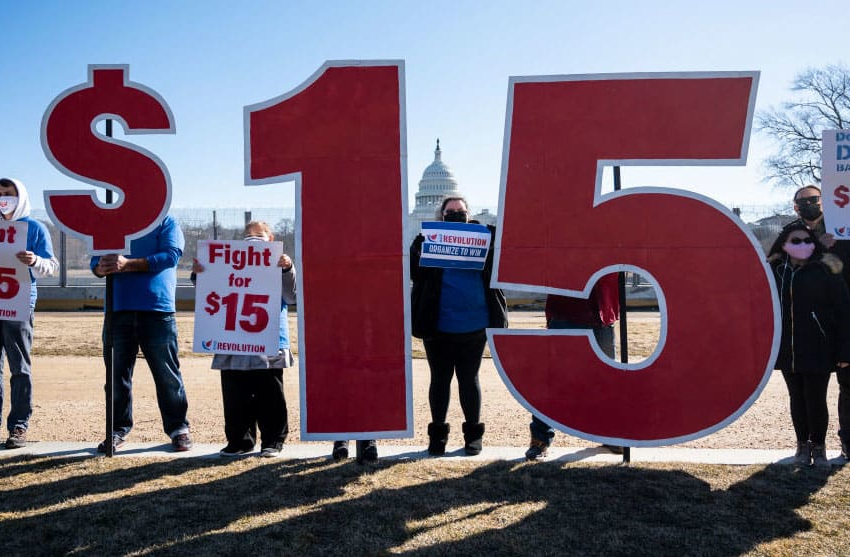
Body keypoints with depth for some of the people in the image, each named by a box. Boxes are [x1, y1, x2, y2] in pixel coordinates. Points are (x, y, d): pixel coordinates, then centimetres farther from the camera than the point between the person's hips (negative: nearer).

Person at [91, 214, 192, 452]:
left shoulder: (166, 223, 6)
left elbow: (170, 255, -12)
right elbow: (96, 259, 13)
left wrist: (128, 264, -21)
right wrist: (101, 268, -13)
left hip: (157, 310, -4)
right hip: (118, 310, 4)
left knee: (167, 373, 1)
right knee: (117, 372, 8)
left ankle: (178, 428, 12)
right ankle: (119, 429, 20)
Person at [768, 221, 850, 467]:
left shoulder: (826, 271, -6)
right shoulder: (774, 271, 4)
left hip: (818, 351, -3)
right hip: (787, 351, 3)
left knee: (816, 400, 1)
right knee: (797, 398, 12)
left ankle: (818, 446, 20)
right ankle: (803, 444, 27)